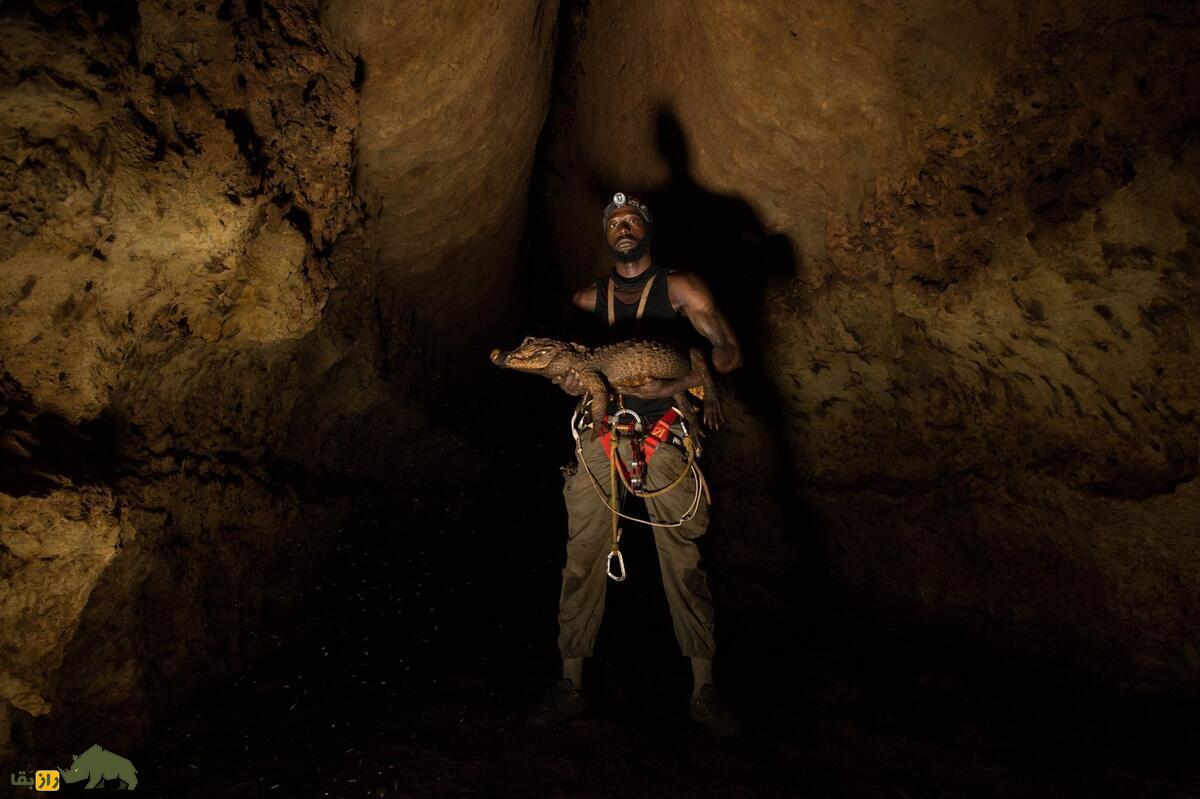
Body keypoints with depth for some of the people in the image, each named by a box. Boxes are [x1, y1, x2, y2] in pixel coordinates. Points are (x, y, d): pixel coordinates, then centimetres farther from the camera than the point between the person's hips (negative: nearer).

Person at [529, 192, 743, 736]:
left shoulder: (678, 288, 7)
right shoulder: (589, 298, 16)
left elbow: (729, 351, -1)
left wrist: (679, 384, -19)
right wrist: (567, 379, -9)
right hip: (601, 428, 3)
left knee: (682, 555, -5)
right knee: (583, 554, 0)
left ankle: (704, 690, 6)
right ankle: (571, 685, 11)